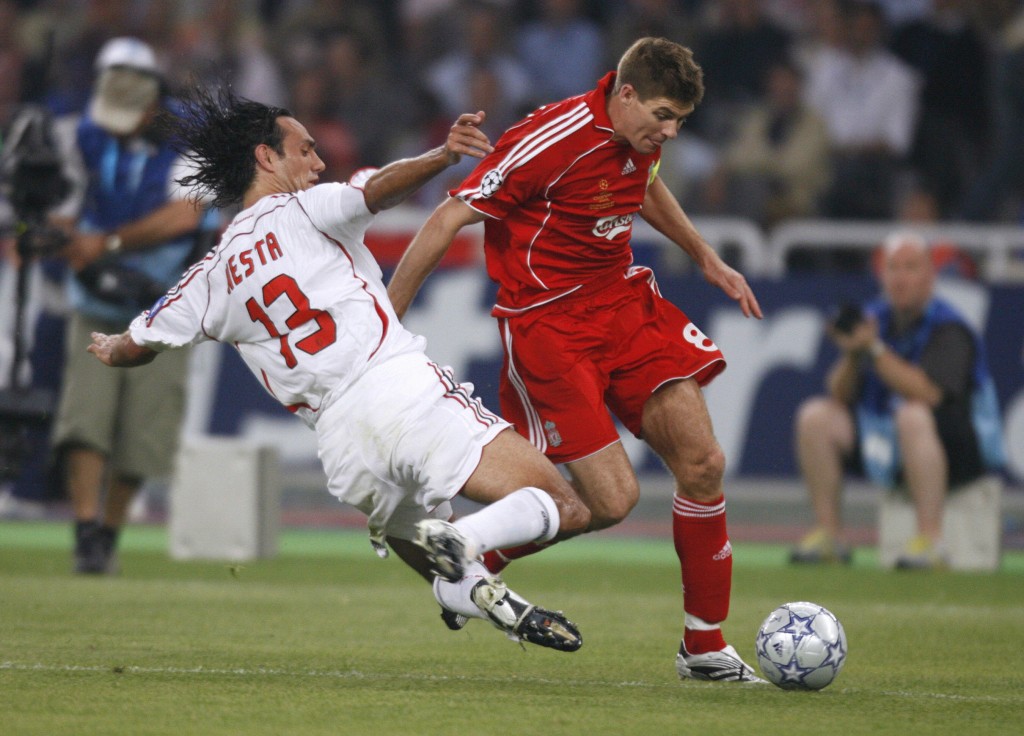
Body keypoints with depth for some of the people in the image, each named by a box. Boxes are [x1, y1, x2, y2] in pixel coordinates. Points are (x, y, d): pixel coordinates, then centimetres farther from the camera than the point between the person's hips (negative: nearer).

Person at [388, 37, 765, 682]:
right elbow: (448, 221, -18)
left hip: (624, 301, 8)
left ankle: (705, 646, 9)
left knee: (703, 464, -3)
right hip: (547, 320, -8)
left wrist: (707, 258, 33)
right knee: (612, 498, -13)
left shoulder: (643, 135, 1)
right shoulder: (551, 142, -23)